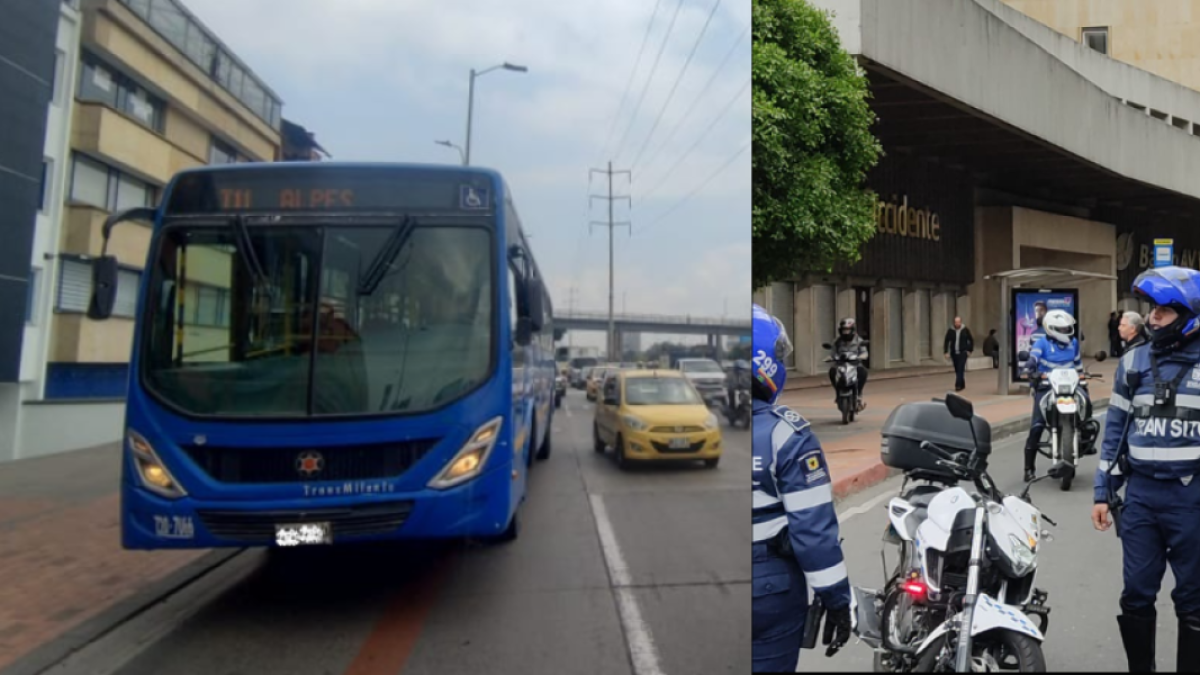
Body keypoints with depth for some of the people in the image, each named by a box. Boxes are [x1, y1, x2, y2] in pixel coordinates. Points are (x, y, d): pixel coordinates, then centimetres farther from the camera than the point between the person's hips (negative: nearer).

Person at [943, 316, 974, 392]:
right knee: (957, 370, 9)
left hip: (963, 353, -3)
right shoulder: (950, 331, 1)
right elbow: (946, 342, 3)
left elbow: (971, 341, 6)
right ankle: (962, 385, 23)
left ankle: (958, 385, -15)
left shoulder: (965, 330, -2)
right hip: (954, 353, 3)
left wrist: (969, 351, 2)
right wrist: (946, 352, -3)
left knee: (960, 369, -12)